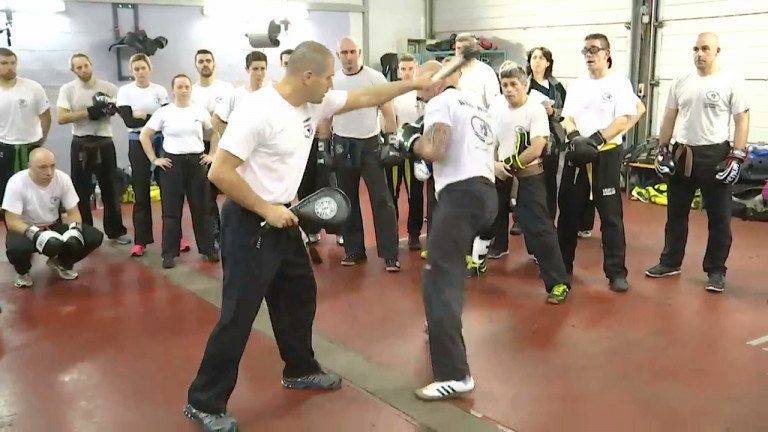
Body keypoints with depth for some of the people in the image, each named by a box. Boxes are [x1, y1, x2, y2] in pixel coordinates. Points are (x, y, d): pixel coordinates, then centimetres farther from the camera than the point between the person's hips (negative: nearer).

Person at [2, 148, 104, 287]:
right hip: (25, 228, -3)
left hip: (54, 225, 4)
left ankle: (61, 263, 12)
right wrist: (35, 234, -41)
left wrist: (75, 228, -29)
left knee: (95, 237, -18)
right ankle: (22, 271, 2)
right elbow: (12, 221, -23)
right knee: (15, 249, -39)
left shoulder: (63, 179, -14)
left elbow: (73, 212, -6)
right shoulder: (17, 183, -22)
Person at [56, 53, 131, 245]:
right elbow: (61, 118, -12)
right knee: (82, 191, 5)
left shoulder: (108, 87, 1)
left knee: (110, 189, 9)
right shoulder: (67, 89, -2)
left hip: (105, 143, 1)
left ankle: (116, 231, 19)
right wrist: (89, 113, -20)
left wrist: (114, 108, -17)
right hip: (81, 145, 0)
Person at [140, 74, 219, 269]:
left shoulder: (200, 111, 4)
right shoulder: (164, 112, -1)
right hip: (172, 163, -1)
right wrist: (153, 159, -3)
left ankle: (208, 249, 17)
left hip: (197, 162, 1)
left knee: (201, 208, 7)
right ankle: (169, 254, 9)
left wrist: (212, 154, 6)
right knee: (171, 210, 2)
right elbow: (144, 136, 1)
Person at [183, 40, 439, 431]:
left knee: (300, 294, 20)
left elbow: (363, 97, 13)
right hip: (249, 223, -9)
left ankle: (300, 370, 41)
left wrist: (415, 84, 11)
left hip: (281, 218, 9)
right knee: (239, 314, -4)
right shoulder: (257, 112, -23)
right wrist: (267, 211, -21)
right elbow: (219, 173, -23)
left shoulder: (314, 104, 2)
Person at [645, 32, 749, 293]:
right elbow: (669, 118, 12)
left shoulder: (732, 82, -6)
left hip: (715, 155, -4)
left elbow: (742, 120, -8)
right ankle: (670, 262, 26)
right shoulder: (681, 83, 7)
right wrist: (662, 150, 7)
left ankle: (716, 271, 14)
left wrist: (737, 157, -14)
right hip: (682, 154, 5)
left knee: (719, 218, 3)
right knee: (676, 214, 13)